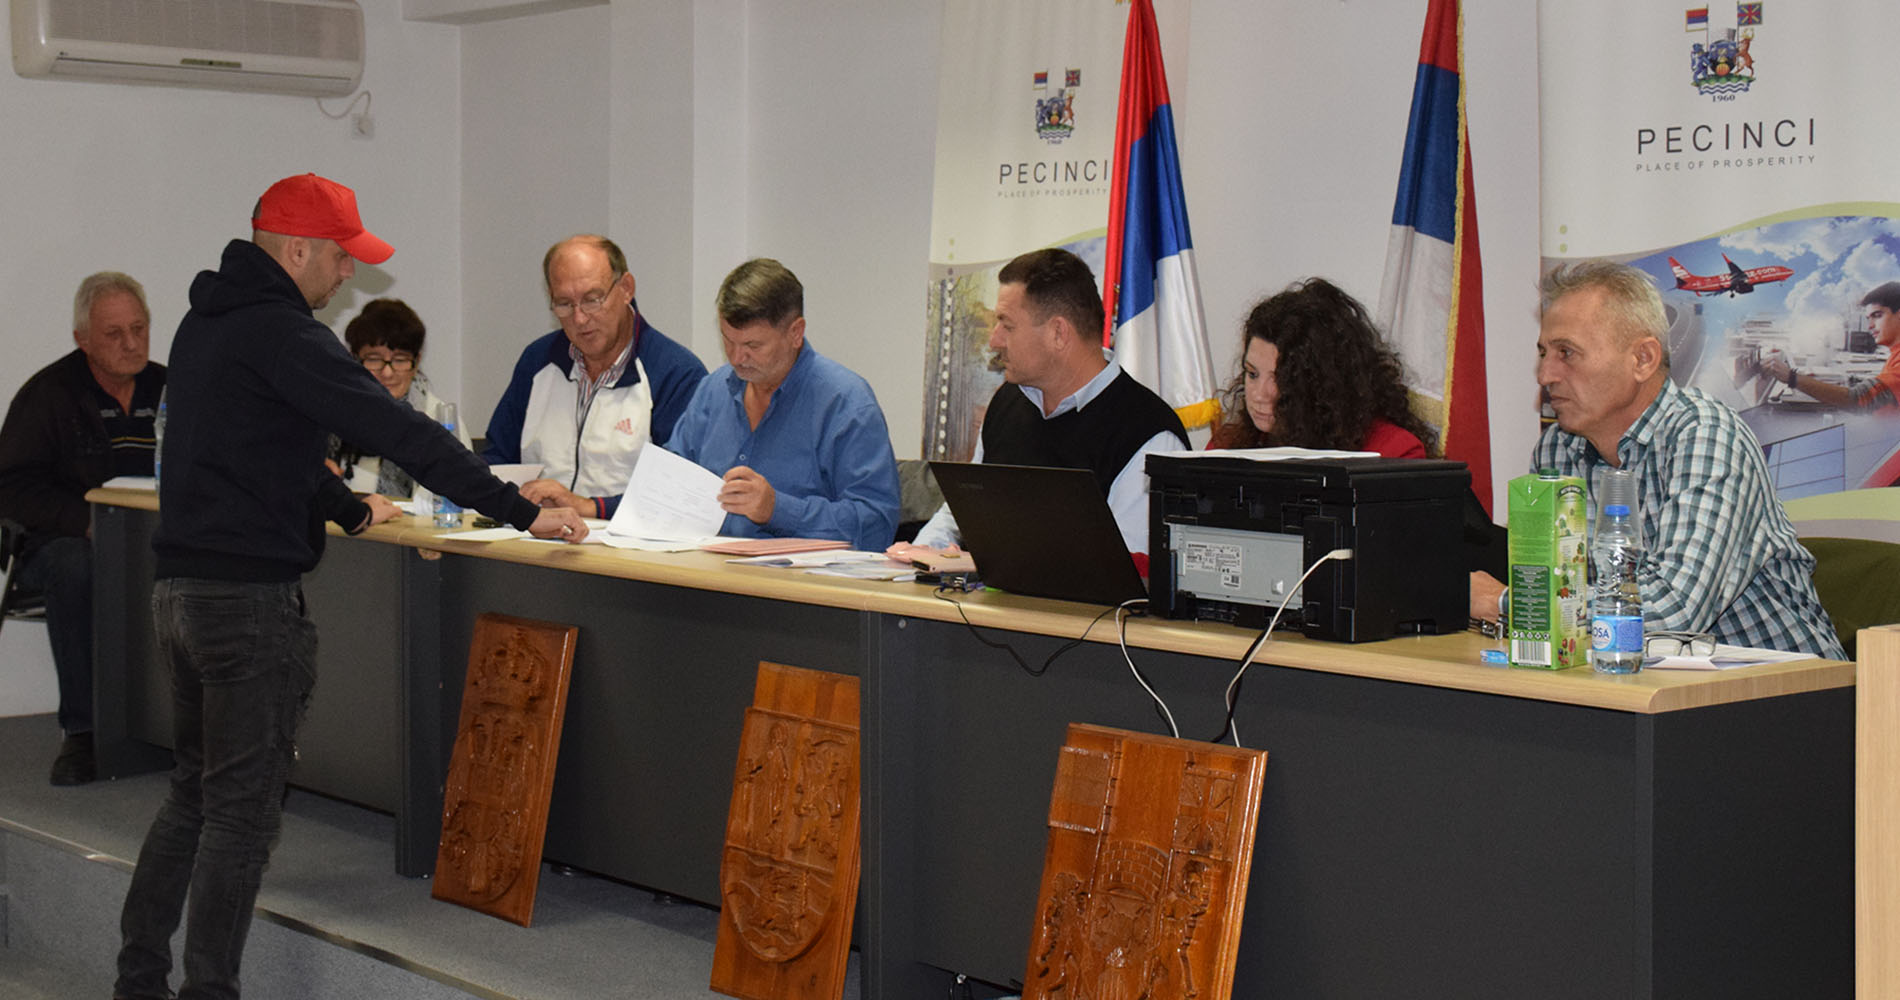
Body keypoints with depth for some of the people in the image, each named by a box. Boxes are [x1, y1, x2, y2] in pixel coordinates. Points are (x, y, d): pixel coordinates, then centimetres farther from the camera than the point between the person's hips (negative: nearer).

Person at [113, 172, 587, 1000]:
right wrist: (524, 513, -19)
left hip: (181, 586, 10)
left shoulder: (205, 325, 14)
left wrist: (348, 508, 31)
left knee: (194, 792, 18)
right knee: (243, 809, -3)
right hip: (249, 595, -10)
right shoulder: (278, 333, -16)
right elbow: (398, 430, -21)